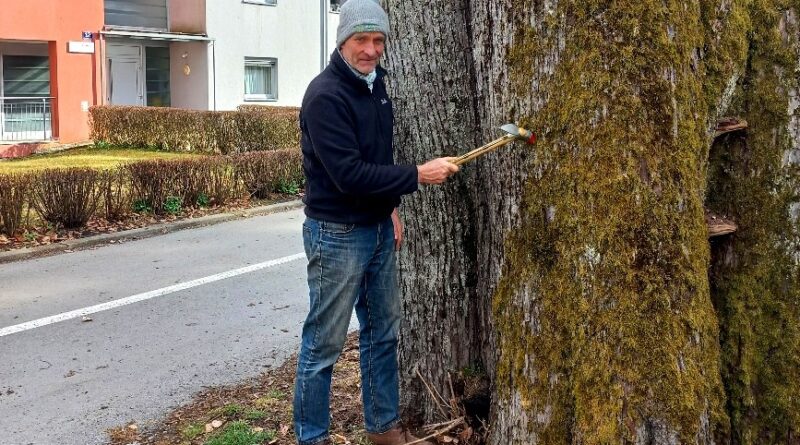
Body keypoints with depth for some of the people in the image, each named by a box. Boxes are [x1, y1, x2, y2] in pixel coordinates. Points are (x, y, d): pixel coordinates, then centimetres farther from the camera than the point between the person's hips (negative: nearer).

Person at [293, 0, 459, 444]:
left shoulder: (376, 83, 8)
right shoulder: (325, 95, -19)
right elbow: (348, 174, -25)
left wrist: (391, 204, 12)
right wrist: (418, 175, -21)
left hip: (378, 228, 9)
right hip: (337, 235, -8)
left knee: (383, 332, 16)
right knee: (324, 343, 1)